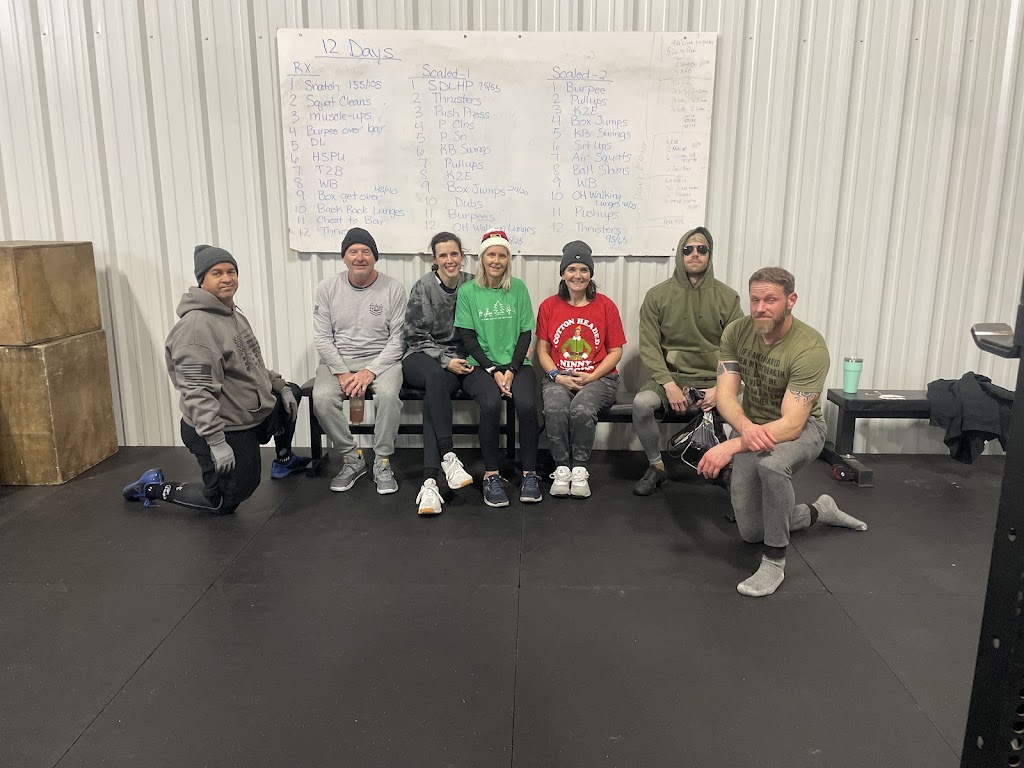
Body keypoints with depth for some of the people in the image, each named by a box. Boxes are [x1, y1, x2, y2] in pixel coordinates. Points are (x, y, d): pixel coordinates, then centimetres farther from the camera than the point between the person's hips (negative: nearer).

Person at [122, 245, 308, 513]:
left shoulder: (234, 314, 7)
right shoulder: (196, 326, -25)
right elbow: (197, 392, -29)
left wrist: (280, 386, 13)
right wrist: (216, 441, -31)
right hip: (225, 429, -9)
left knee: (292, 393, 25)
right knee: (224, 502, 3)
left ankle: (283, 460, 40)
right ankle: (154, 487, 20)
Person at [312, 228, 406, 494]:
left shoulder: (393, 289, -1)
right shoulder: (327, 289, 4)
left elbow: (398, 339, -5)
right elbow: (322, 338, 1)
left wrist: (370, 372, -16)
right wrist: (343, 373, -13)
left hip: (381, 360, -2)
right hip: (338, 361, 2)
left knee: (388, 394, -33)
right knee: (321, 398, -27)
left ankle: (382, 463, -14)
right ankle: (352, 459, -6)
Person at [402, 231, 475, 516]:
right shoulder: (423, 287, -2)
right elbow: (416, 336, -1)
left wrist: (464, 361, -5)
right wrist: (445, 361, -12)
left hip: (459, 361, 1)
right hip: (422, 358, -1)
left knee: (434, 395, -32)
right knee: (436, 377, -38)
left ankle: (429, 481, -40)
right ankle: (448, 457, -39)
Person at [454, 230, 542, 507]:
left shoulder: (518, 288, 7)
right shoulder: (467, 291, 2)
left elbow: (526, 333, 4)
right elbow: (468, 338, -1)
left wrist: (511, 370, -9)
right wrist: (493, 371, -12)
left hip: (516, 363, 1)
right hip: (481, 365, -1)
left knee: (526, 404, -28)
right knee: (491, 403, -32)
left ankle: (530, 474, -13)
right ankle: (491, 475, -17)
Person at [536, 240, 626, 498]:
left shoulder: (605, 305, 4)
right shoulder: (549, 306, 8)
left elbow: (615, 351, 5)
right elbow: (542, 350, 9)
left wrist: (592, 376, -10)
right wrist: (557, 376, -8)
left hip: (598, 378, -1)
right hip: (558, 377, 1)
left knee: (582, 409, -33)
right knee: (555, 409, -32)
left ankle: (580, 470, -14)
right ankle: (561, 468, -16)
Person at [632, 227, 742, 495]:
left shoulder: (727, 297, 4)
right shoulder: (657, 295, 3)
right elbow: (649, 346, -3)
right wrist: (669, 384, -17)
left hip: (714, 380, 1)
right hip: (671, 375, 0)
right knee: (642, 403, -30)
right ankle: (656, 467, -2)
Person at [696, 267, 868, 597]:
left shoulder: (810, 348, -29)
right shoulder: (737, 331, -15)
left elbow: (792, 424, -34)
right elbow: (726, 396, -18)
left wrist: (731, 446, -44)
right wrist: (746, 428, -41)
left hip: (802, 429, -5)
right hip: (752, 428, 5)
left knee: (771, 464, -42)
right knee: (751, 532, 9)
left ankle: (774, 561, -20)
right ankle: (819, 511, 37)